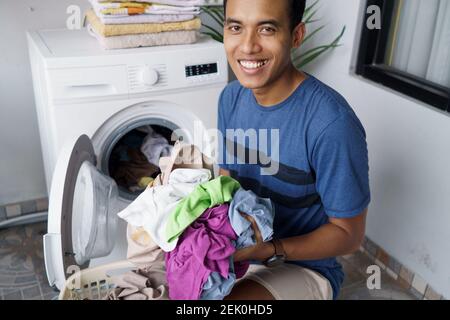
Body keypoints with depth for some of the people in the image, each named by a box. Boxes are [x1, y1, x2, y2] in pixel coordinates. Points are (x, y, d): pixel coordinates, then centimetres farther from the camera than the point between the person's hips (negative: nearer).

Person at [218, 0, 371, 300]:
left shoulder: (332, 123, -27)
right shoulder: (231, 97, -5)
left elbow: (349, 234, -17)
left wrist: (269, 251, -29)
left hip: (305, 266, -6)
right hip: (239, 248, 6)